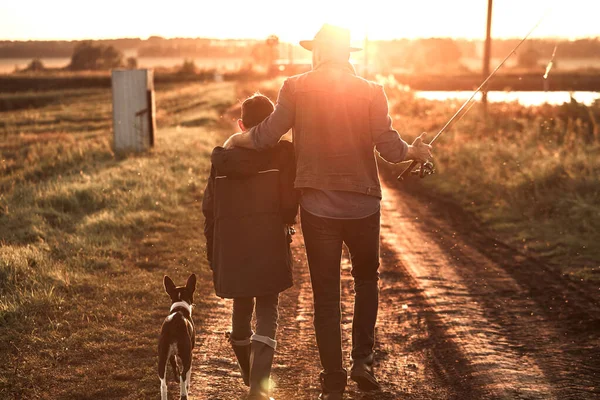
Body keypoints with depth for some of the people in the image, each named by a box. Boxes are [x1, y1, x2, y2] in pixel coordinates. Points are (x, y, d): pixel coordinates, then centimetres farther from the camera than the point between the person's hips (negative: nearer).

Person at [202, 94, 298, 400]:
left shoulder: (222, 158, 6)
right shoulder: (282, 153, -4)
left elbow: (209, 210, 7)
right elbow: (290, 205, -9)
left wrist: (212, 256, 15)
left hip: (230, 248, 4)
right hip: (269, 246, -4)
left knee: (241, 310, 21)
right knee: (267, 313, 3)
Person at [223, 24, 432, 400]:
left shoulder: (296, 88, -5)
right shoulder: (371, 91, -4)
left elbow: (266, 135, -9)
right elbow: (389, 146, -9)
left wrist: (237, 139, 11)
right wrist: (414, 151, 12)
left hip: (318, 208, 0)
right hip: (362, 205, 1)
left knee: (326, 294, 8)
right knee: (367, 277, 25)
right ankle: (363, 359, 19)